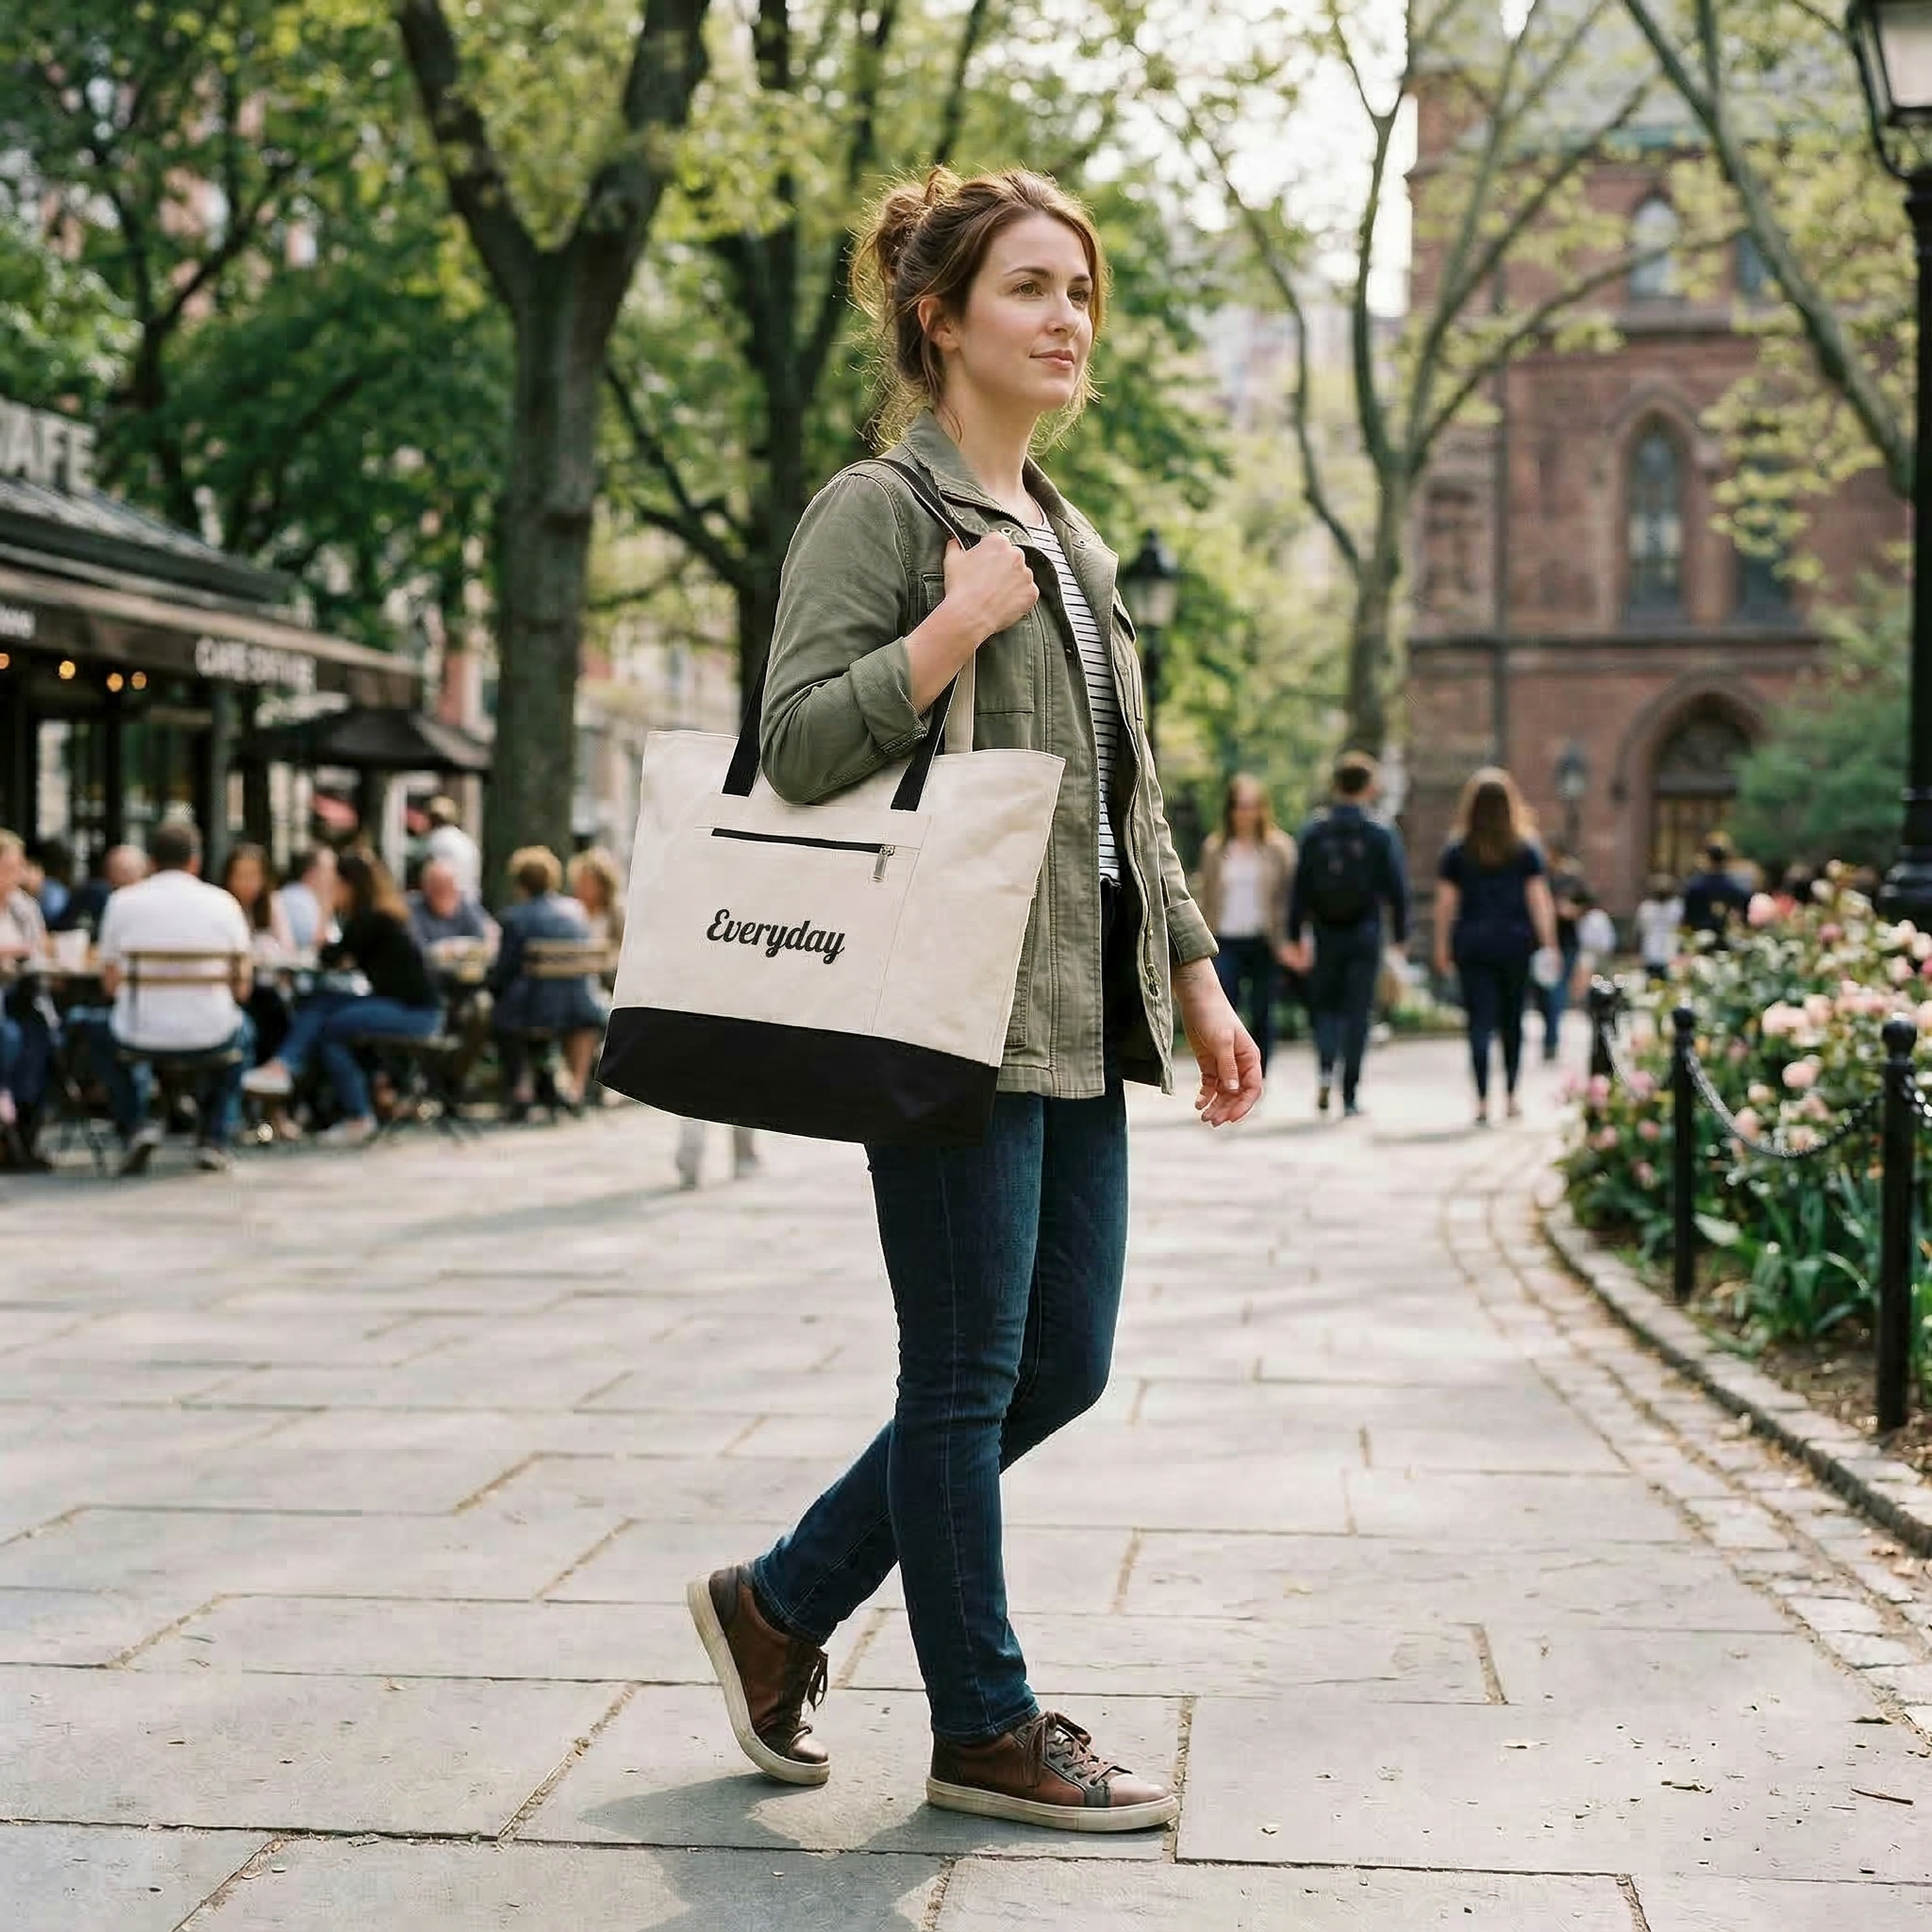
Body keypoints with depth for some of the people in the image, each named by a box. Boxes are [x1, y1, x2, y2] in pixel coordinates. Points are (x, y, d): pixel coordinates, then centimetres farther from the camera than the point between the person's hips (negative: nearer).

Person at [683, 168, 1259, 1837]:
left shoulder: (1072, 541, 20)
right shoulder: (880, 507, -6)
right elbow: (799, 745, -15)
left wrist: (1196, 977, 19)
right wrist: (965, 620, -18)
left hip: (1081, 1015, 9)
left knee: (1062, 1367, 12)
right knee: (969, 1375, 1)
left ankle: (780, 1604, 26)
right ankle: (987, 1731, 16)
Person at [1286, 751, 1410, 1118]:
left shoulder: (1314, 833, -1)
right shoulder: (1381, 835, -5)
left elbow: (1300, 888, -1)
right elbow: (1397, 889, -4)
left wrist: (1295, 936, 5)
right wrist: (1401, 935, 6)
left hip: (1325, 935, 1)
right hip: (1365, 935, -1)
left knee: (1324, 1005, 15)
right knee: (1357, 1012, 4)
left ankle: (1325, 1066, -11)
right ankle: (1350, 1096, 4)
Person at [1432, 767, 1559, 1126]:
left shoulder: (1457, 851, 0)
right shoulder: (1526, 850, 0)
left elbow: (1445, 902, 0)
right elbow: (1540, 900, -2)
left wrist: (1442, 946, 7)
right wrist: (1549, 945, 2)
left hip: (1472, 942, -1)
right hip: (1515, 941, 1)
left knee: (1480, 1022, -2)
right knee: (1512, 1021, 15)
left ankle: (1483, 1101, -12)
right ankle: (1511, 1096, 22)